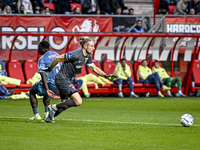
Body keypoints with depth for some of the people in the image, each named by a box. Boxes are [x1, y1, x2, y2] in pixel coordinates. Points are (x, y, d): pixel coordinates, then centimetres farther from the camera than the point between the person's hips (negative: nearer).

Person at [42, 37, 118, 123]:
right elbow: (57, 59, -15)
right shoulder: (75, 55, -23)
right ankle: (54, 107, -9)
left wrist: (106, 76, 6)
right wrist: (49, 69, -3)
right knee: (78, 101, -16)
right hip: (62, 79, -9)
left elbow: (94, 68, 16)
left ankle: (49, 117, 27)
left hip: (67, 80, 9)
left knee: (65, 103, 16)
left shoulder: (87, 57, 4)